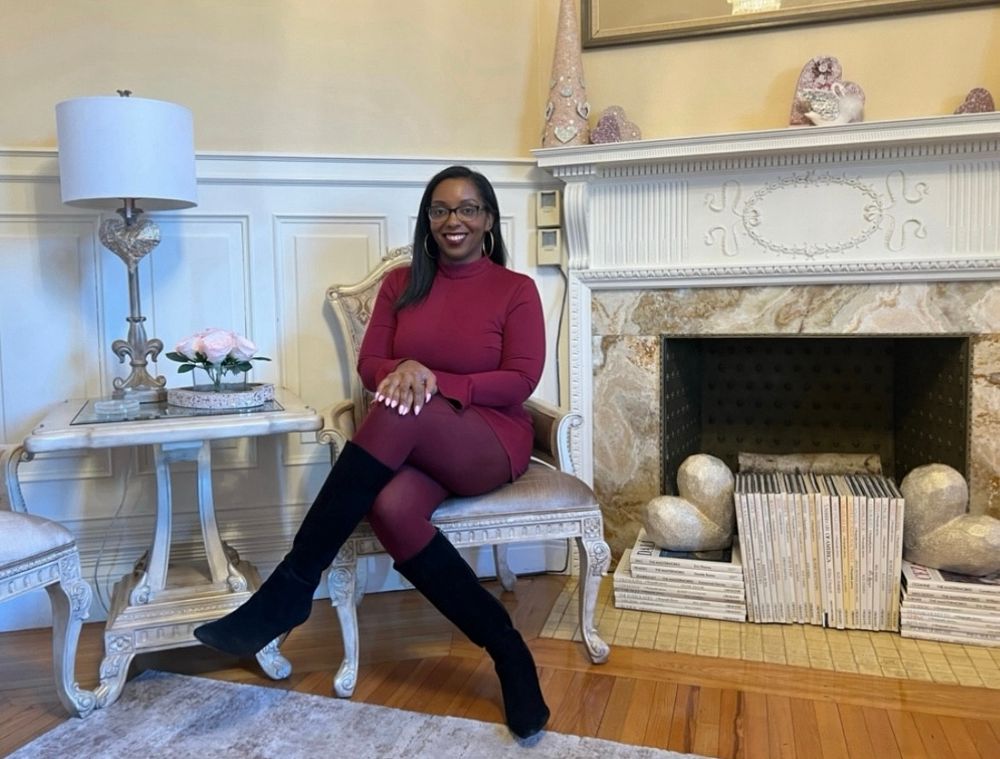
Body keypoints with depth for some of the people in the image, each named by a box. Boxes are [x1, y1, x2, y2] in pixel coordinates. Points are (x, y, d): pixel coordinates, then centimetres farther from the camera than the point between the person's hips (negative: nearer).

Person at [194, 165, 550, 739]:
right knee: (390, 507, -34)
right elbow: (370, 365, 6)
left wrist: (434, 382, -18)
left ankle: (291, 589, -27)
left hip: (492, 442, -3)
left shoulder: (516, 290, 3)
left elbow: (521, 381, -7)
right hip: (415, 446, 3)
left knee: (399, 413, -35)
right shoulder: (402, 283, 13)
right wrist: (405, 371, -18)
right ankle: (508, 650, -20)